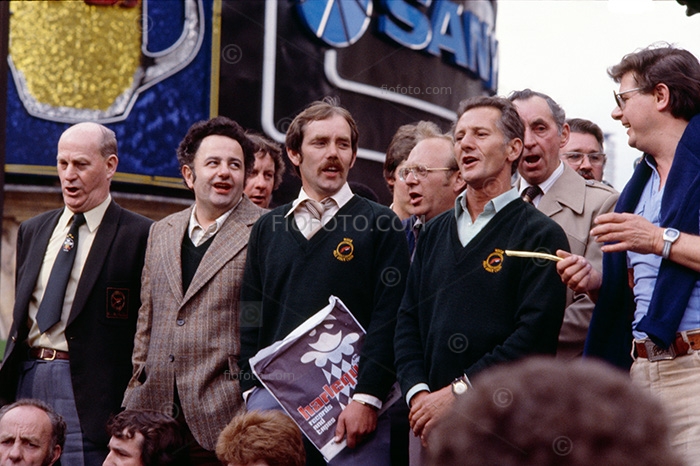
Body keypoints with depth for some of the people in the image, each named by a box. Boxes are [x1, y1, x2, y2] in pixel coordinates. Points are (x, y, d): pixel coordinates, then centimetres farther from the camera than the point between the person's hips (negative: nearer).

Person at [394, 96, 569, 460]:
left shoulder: (540, 235, -3)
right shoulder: (435, 232, 16)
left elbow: (535, 334, -13)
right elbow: (408, 320, 12)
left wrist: (457, 392, -15)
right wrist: (417, 391, -4)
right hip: (431, 422, 5)